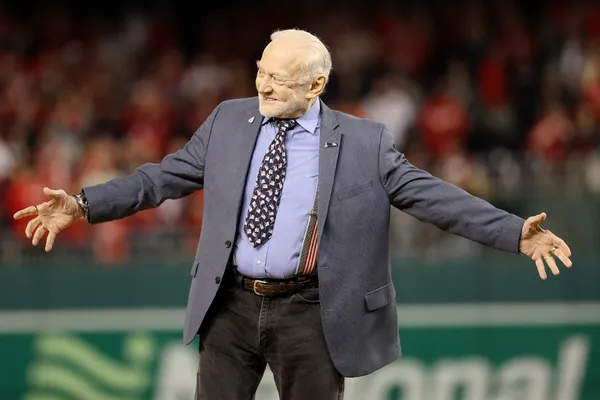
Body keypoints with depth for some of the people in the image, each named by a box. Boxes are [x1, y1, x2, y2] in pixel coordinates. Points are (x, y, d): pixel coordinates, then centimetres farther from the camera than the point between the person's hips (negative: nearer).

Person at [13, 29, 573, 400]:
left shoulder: (364, 143, -4)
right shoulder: (229, 121, 5)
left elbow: (430, 195, -6)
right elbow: (165, 176, 8)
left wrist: (515, 233, -16)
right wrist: (84, 205, 0)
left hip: (308, 314, -2)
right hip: (231, 306, 2)